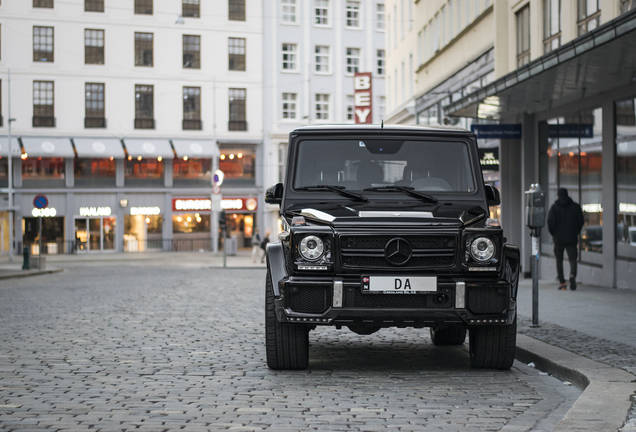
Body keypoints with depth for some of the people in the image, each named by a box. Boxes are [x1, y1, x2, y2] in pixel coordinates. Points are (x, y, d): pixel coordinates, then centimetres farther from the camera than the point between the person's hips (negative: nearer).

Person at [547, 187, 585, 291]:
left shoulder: (554, 207, -3)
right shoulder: (576, 207, 4)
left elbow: (550, 222, -9)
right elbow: (580, 222, 5)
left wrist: (553, 234, 7)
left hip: (558, 238, -1)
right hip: (572, 238, 1)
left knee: (559, 260, 10)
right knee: (572, 259, 1)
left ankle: (562, 282, 7)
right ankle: (572, 274, -28)